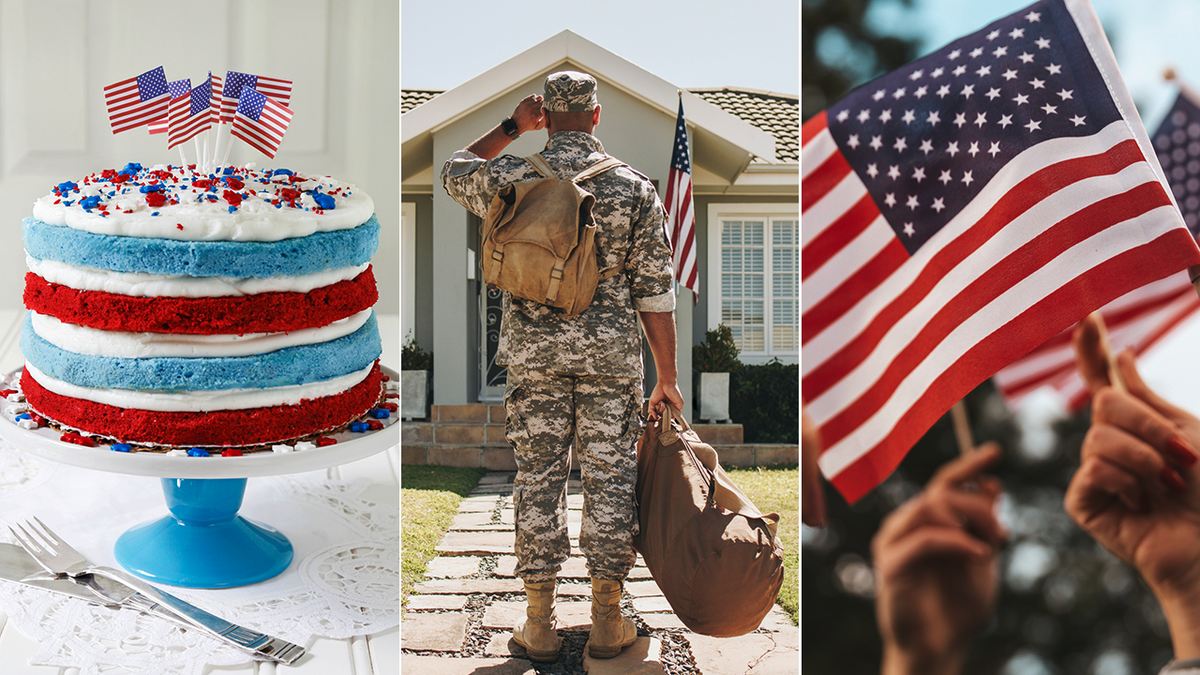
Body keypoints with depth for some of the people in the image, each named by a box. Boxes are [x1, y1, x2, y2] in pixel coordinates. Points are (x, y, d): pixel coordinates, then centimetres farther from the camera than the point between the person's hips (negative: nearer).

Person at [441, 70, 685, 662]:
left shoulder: (513, 177, -1)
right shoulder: (635, 188, -2)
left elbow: (454, 174, 24)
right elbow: (654, 292, -2)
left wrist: (512, 126, 23)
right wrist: (667, 377, 4)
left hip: (534, 350, 1)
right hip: (611, 351, 0)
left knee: (538, 477, 6)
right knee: (609, 480, 5)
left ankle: (540, 624, 10)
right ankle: (606, 623, 8)